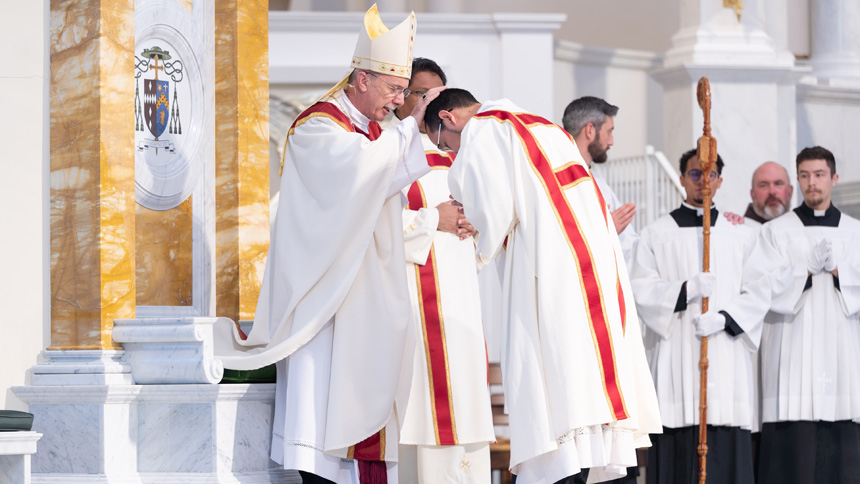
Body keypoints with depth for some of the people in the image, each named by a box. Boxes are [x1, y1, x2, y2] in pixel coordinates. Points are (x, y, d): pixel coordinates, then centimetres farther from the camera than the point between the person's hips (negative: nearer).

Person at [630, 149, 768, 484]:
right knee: (676, 453, -8)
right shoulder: (657, 233, 12)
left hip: (727, 355, 1)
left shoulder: (742, 234, 15)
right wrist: (686, 290, -13)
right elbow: (639, 290, 2)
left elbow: (758, 293, 7)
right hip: (675, 353, -1)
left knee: (727, 452, -7)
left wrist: (723, 318, -10)